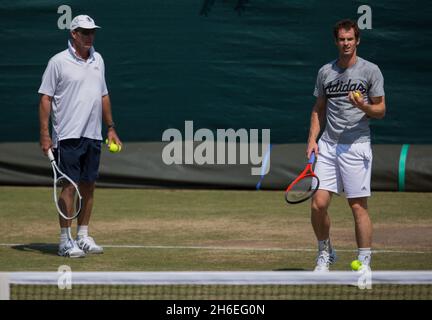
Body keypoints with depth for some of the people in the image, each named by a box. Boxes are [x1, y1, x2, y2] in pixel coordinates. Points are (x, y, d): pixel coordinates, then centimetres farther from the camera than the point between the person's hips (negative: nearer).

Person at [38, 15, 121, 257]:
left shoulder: (98, 60, 13)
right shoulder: (58, 62, -6)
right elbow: (46, 98, -6)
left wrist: (111, 128, 17)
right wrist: (44, 134, -12)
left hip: (93, 136, 6)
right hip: (68, 136, -6)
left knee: (88, 186, 8)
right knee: (69, 186, -7)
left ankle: (83, 236, 16)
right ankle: (66, 240, -3)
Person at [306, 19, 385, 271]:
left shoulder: (370, 71, 0)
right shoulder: (325, 72, 12)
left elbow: (381, 110, 1)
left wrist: (363, 106, -19)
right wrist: (313, 139, 8)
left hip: (357, 145, -3)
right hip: (328, 145, 3)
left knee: (359, 206, -4)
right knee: (318, 204, -4)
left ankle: (364, 263, 3)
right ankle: (325, 254, 16)